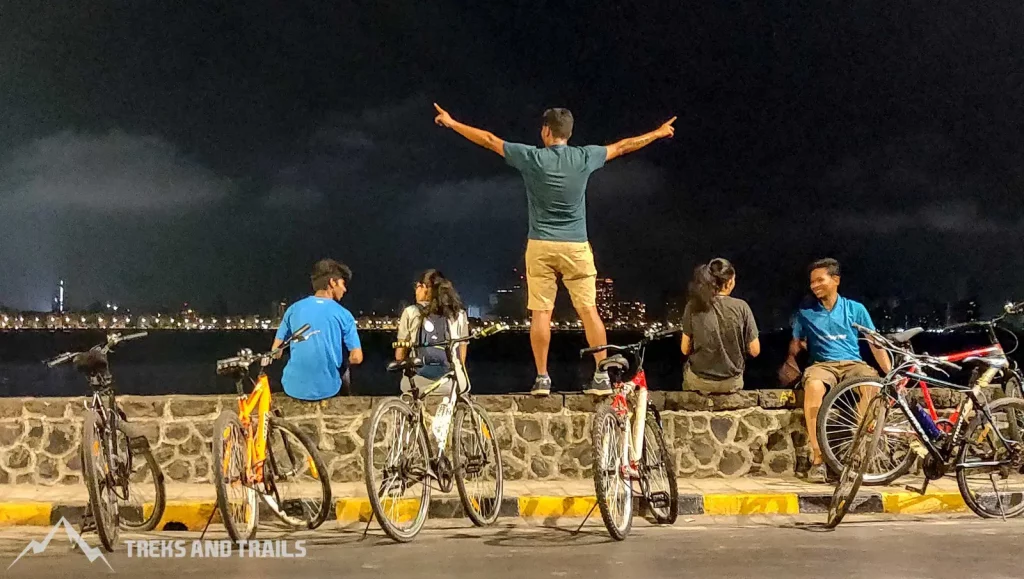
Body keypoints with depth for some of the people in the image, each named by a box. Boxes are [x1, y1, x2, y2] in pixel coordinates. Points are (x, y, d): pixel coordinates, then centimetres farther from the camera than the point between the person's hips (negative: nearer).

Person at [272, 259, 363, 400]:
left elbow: (276, 350, 6)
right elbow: (357, 358, -8)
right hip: (327, 389, -2)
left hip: (294, 388, 2)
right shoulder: (343, 315, -5)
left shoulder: (294, 308, 2)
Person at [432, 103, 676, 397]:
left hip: (541, 246, -1)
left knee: (541, 313, 2)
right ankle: (602, 377, 1)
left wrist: (452, 123, 15)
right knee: (589, 310, 3)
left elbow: (489, 140, 4)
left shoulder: (532, 157, -4)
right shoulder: (585, 157, 1)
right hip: (576, 246, 1)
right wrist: (658, 133, 31)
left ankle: (542, 378, 3)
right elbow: (623, 146, 15)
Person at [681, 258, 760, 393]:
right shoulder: (741, 307, -15)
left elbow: (685, 349, -5)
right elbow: (755, 351, -10)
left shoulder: (693, 306, -13)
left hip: (698, 382, 0)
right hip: (731, 384, 0)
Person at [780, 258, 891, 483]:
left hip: (853, 363, 1)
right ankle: (817, 459, -33)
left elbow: (875, 343, 12)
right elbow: (795, 344, 20)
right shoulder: (805, 312, 14)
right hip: (822, 364, 0)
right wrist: (790, 362, -1)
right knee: (813, 386, -40)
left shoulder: (855, 309, 13)